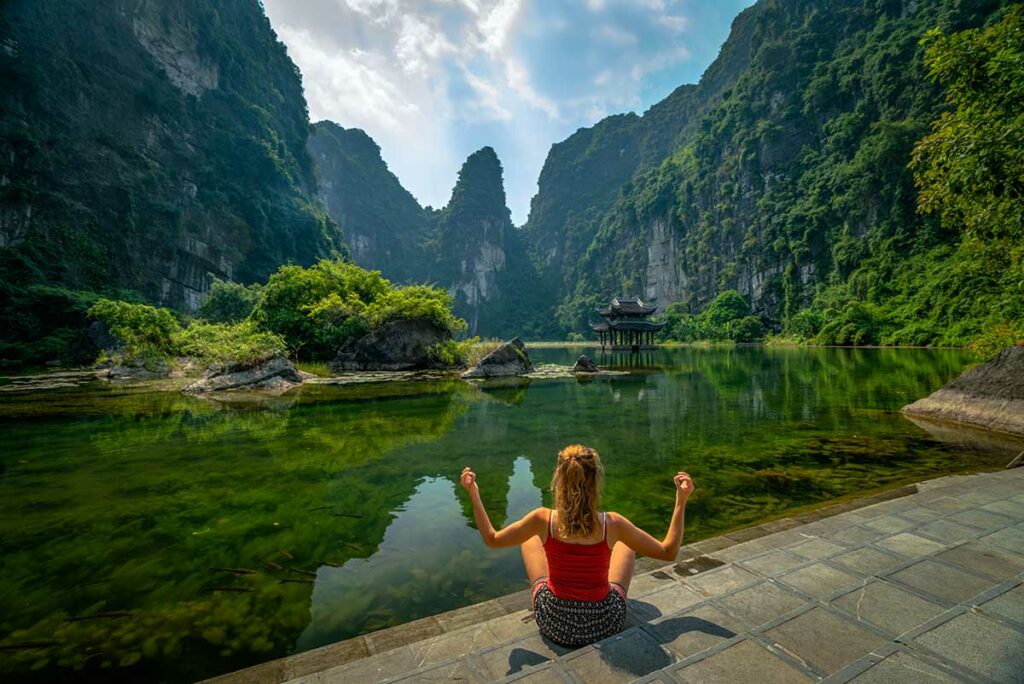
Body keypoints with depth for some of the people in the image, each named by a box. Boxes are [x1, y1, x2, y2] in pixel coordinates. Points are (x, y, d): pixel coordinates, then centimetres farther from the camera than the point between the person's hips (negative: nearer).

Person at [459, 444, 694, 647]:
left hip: (554, 624, 0)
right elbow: (668, 552, -9)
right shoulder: (612, 524, -22)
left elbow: (492, 540, -6)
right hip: (606, 624, 0)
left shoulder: (543, 520, -22)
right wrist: (681, 500, -6)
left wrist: (473, 492, -3)